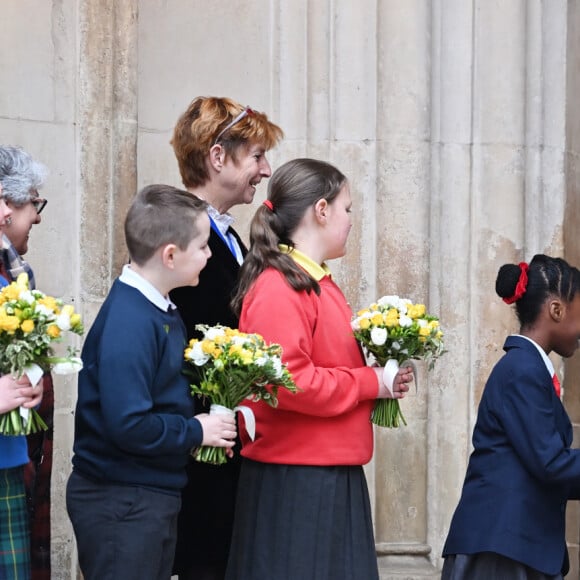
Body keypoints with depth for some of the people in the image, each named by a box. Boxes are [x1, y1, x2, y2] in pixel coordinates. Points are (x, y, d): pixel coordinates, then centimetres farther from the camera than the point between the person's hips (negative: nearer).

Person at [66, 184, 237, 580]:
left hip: (156, 495, 10)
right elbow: (128, 425, -28)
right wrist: (195, 431, -16)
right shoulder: (128, 324, -22)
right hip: (120, 503, -10)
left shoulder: (161, 310, 8)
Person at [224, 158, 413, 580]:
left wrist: (382, 376, 7)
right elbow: (288, 383, -25)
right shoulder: (278, 289, -15)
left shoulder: (319, 283, 15)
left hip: (334, 477, 10)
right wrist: (372, 383, -14)